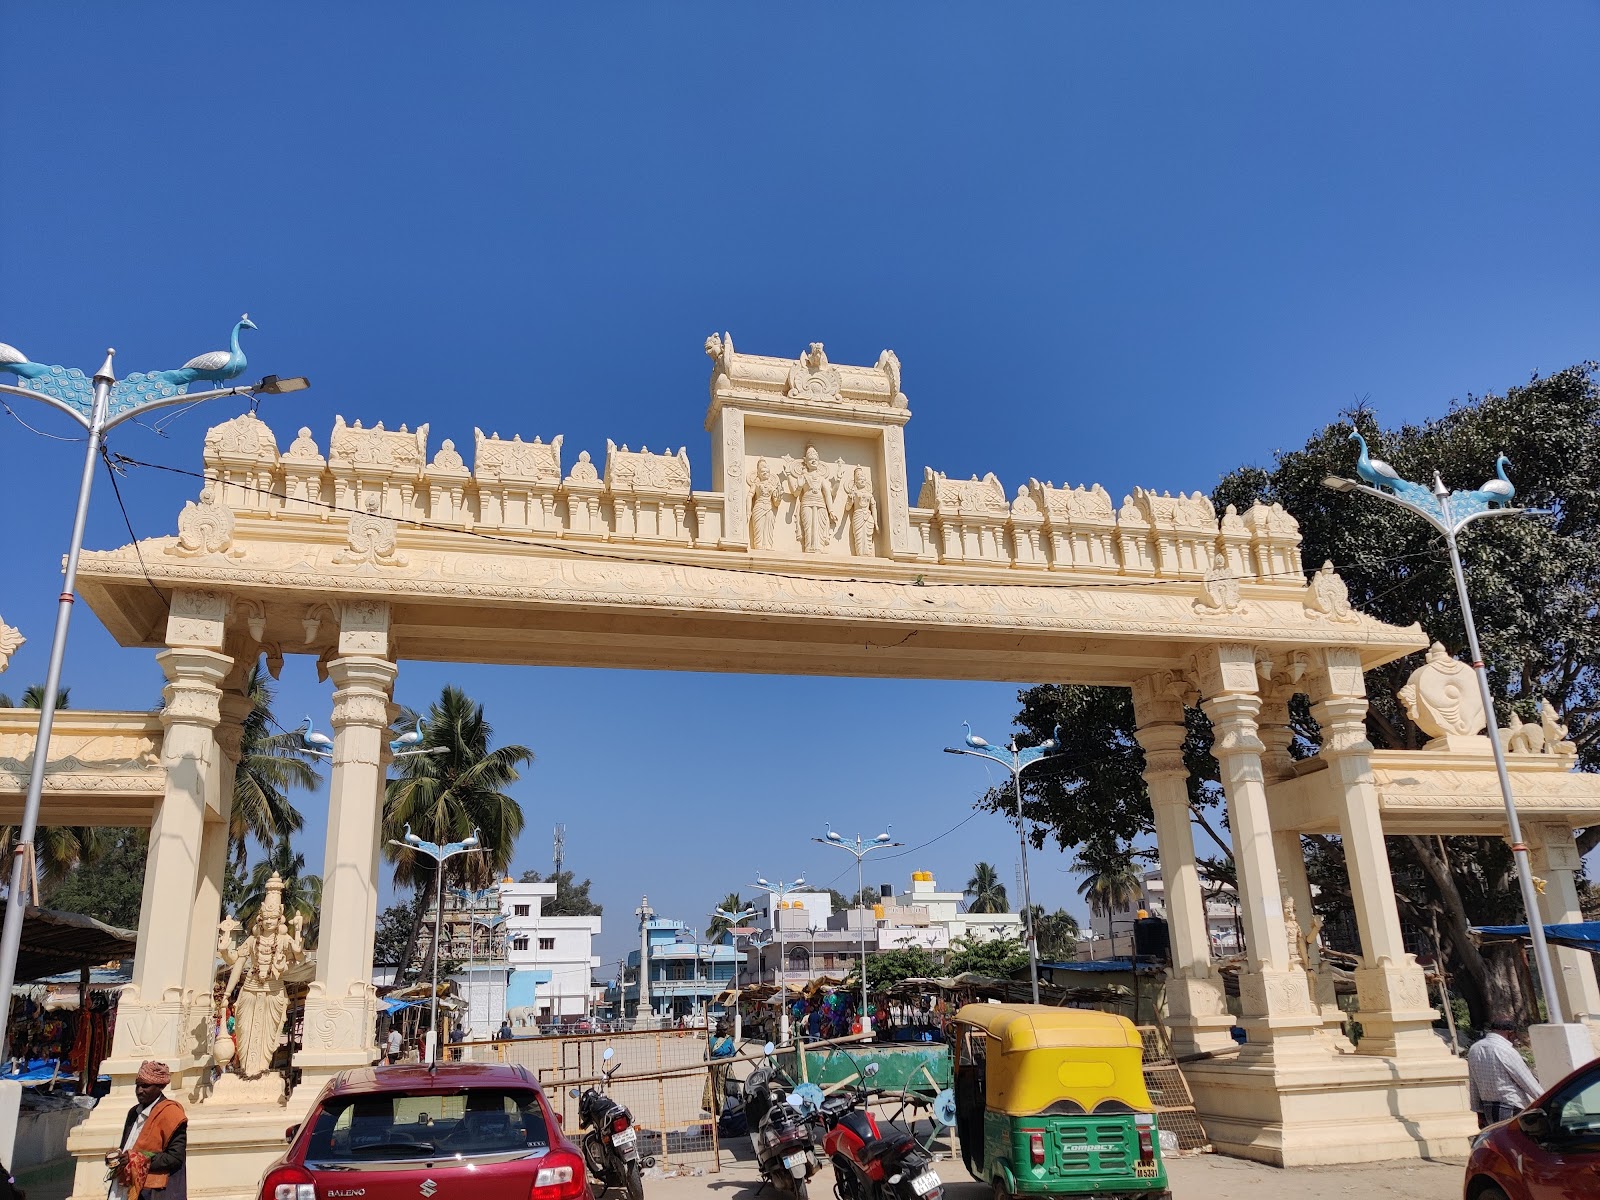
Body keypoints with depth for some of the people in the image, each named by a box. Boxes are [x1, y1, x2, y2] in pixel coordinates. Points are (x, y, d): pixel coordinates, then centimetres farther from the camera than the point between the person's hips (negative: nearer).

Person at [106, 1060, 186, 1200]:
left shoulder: (170, 1114, -11)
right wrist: (117, 1158, 3)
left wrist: (138, 1160, -18)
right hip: (126, 1189, 7)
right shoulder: (135, 1113, 14)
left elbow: (175, 1157, -17)